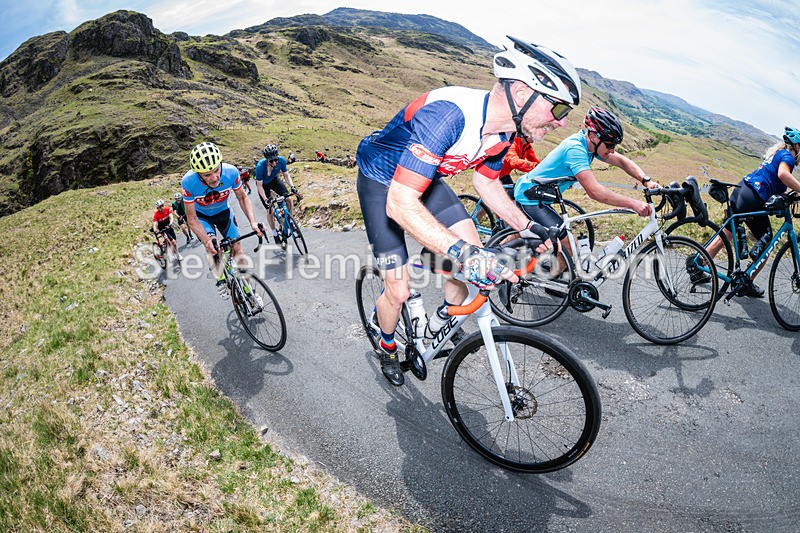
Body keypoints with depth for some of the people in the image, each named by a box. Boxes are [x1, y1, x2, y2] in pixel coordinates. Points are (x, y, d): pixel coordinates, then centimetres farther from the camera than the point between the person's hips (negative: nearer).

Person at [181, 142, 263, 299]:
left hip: (223, 212, 2)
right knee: (213, 248, -24)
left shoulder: (231, 172, -32)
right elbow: (191, 218, -26)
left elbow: (242, 197, -13)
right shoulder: (189, 182, -36)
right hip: (201, 216, -2)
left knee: (237, 249, -2)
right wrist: (206, 241, -41)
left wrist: (253, 222, -28)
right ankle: (221, 281, 2)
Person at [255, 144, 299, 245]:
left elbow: (286, 175, -12)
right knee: (270, 211, -6)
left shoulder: (281, 161, -28)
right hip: (264, 184, -3)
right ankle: (275, 234, 16)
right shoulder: (260, 166, -37)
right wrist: (266, 200, -36)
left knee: (288, 199, -16)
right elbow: (259, 186, -28)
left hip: (274, 180, 3)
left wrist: (293, 187, -27)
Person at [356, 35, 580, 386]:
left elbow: (485, 181, 7)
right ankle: (387, 347, 26)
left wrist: (527, 227, -3)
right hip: (382, 181, -6)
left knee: (476, 254, -6)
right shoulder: (449, 114, -39)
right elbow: (400, 204, -44)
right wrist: (462, 252, -53)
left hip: (426, 176, 7)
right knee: (399, 291, -8)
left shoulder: (505, 128, -13)